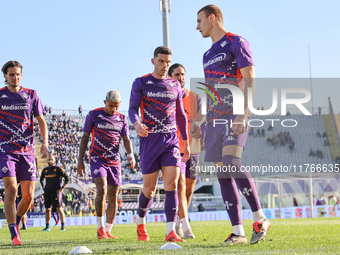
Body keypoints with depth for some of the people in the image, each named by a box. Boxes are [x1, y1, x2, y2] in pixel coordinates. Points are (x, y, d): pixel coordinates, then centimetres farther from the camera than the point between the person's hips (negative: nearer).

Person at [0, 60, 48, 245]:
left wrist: (45, 142, -8)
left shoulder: (31, 95, 8)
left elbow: (41, 121, 8)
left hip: (27, 151, 3)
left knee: (28, 196, 0)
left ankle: (15, 222, 28)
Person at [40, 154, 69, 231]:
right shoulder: (45, 170, 13)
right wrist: (43, 187, 17)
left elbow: (67, 178, -3)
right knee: (47, 209, 5)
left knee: (59, 208, -8)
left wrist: (62, 188, -6)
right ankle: (47, 227, 11)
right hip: (47, 192, 5)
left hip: (56, 192, -5)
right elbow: (41, 179, 30)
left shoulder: (58, 169, -3)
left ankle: (63, 226, -5)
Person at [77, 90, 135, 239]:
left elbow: (126, 140, 9)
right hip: (97, 158, -3)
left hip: (114, 161, 4)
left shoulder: (122, 119, 9)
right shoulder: (93, 115, 1)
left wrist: (130, 154, -12)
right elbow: (85, 138, 5)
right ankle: (100, 228, -14)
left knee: (113, 197, 2)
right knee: (101, 189, -22)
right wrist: (80, 160, 0)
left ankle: (108, 230, 12)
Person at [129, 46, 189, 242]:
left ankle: (171, 231, -15)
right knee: (150, 188, 3)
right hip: (150, 139, -2)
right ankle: (141, 222, 29)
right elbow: (132, 108, -7)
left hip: (171, 140, 3)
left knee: (172, 184, -13)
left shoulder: (175, 85, 13)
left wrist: (186, 142, 19)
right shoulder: (141, 83, 2)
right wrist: (137, 124, -29)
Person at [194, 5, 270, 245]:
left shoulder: (237, 43, -2)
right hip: (215, 120, 8)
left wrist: (244, 114, -21)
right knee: (223, 174, 0)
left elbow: (250, 81, -10)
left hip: (235, 117, -8)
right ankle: (238, 232, 1)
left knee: (231, 163, -26)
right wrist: (198, 120, 23)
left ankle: (260, 219, -16)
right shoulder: (208, 55, 23)